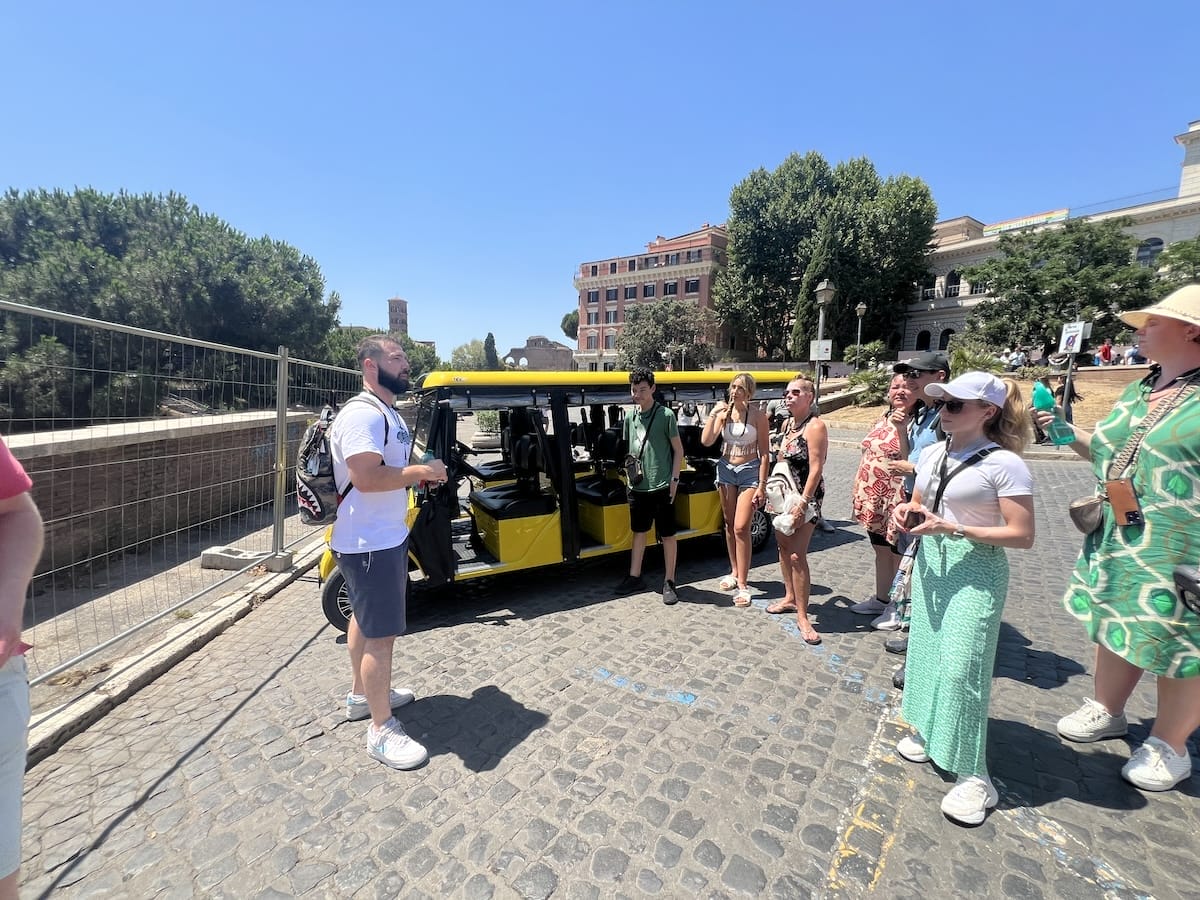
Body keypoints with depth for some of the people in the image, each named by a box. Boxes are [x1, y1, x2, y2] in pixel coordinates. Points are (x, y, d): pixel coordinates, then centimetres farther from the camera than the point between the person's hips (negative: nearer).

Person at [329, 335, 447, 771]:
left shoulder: (388, 413, 13)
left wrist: (421, 472, 4)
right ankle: (381, 730, 13)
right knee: (382, 633, -2)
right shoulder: (362, 414, -21)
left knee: (365, 618, 23)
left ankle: (362, 694, 42)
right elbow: (366, 478, -32)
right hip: (369, 543, -11)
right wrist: (421, 471, -21)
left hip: (386, 537, 11)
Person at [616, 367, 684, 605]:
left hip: (661, 487, -5)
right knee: (639, 531, 16)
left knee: (667, 535, 5)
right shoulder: (630, 417, 8)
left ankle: (669, 582, 16)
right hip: (638, 487, 5)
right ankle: (635, 577, 27)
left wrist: (674, 479, -9)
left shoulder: (665, 415, -7)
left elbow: (678, 450, -4)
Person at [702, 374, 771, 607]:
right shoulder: (724, 412, 1)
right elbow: (706, 441, -6)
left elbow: (764, 452, -9)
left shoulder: (758, 415, -9)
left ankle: (742, 585, -2)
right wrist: (713, 415, -14)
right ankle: (734, 572, 29)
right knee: (729, 525, 12)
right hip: (726, 470, 4)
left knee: (741, 527, -10)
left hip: (749, 472, -4)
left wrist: (762, 485, -13)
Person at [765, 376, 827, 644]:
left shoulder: (815, 426, -16)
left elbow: (816, 467, -22)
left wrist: (803, 502, -26)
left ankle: (802, 617, -2)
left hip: (805, 496, -8)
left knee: (797, 555, -11)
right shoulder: (786, 424, 8)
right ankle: (790, 598, 33)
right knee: (783, 545, 16)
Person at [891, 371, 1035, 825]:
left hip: (975, 571, -7)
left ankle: (973, 776, 7)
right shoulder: (931, 453, 6)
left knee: (960, 667, -8)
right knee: (924, 650, 14)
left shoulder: (1004, 464, -15)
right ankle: (926, 731, 35)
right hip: (931, 562, 7)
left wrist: (952, 528, -23)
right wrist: (907, 511, -4)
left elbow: (1022, 535, -16)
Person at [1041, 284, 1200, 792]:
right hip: (1116, 545, 7)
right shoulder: (1137, 392, 9)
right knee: (1114, 630, 20)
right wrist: (1068, 434, 3)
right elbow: (1107, 454, 19)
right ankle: (1106, 711, 40)